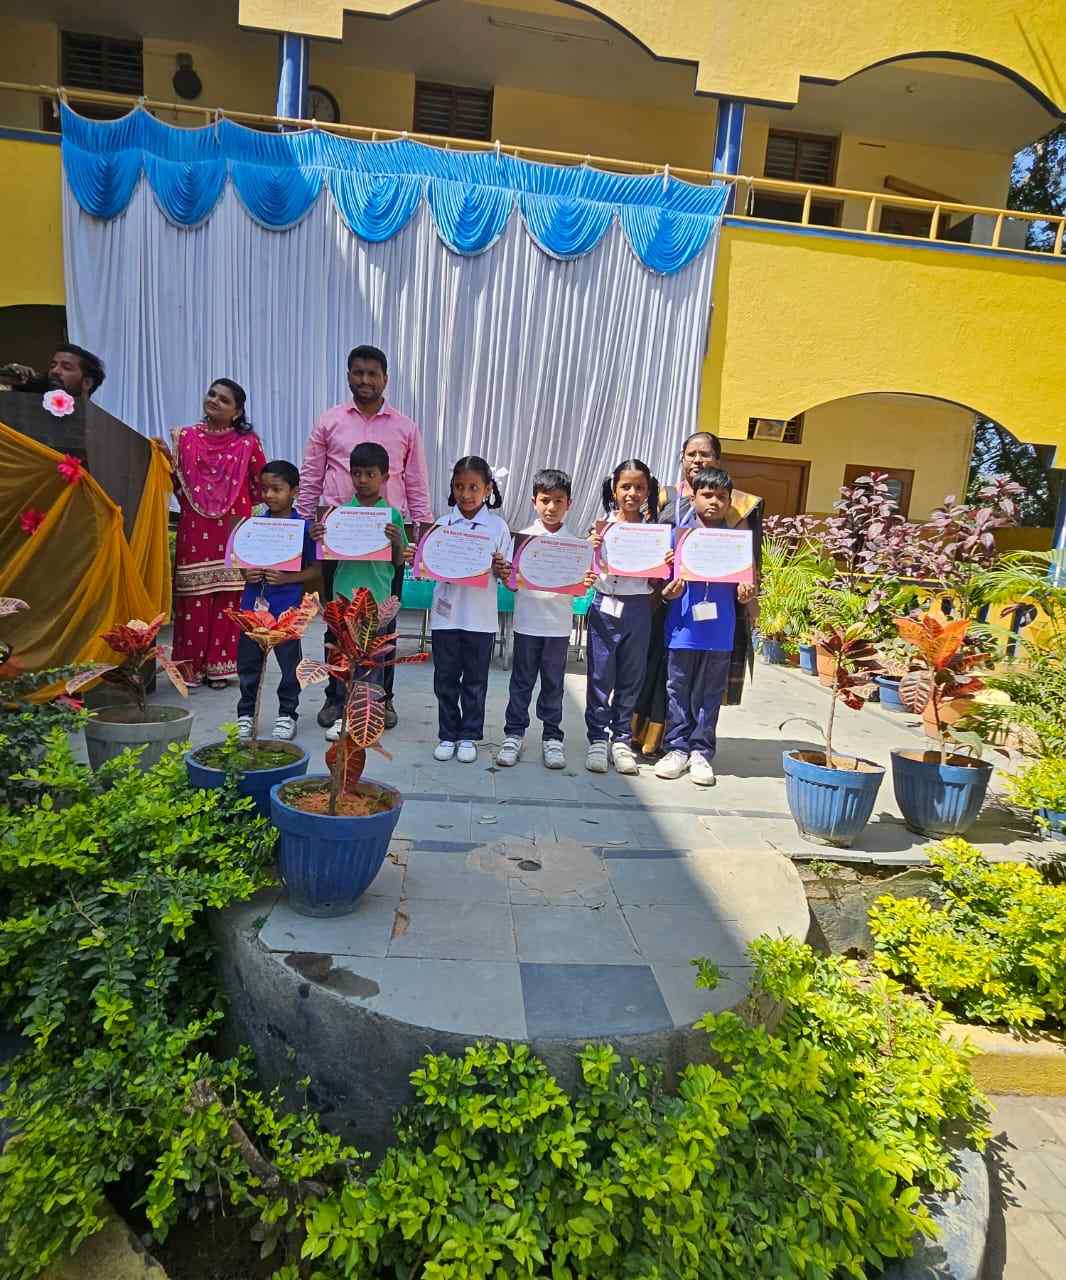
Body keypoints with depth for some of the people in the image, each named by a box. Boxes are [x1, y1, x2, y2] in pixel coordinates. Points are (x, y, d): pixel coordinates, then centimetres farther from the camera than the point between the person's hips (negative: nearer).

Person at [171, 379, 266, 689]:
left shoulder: (248, 443, 3)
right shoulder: (186, 437, 9)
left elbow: (260, 486, 6)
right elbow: (176, 484, 10)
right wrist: (168, 455, -4)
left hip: (233, 531, -1)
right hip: (195, 530, 1)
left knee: (228, 599, 1)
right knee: (193, 599, 2)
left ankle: (220, 666, 12)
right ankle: (190, 666, 11)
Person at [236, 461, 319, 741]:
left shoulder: (303, 527, -5)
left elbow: (315, 569, -4)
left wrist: (286, 578, -17)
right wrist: (247, 573, -4)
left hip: (287, 607, -4)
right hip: (253, 603, 4)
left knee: (289, 662, 5)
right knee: (248, 661, 11)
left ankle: (287, 714, 21)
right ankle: (245, 713, 25)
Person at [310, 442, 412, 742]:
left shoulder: (392, 515, -1)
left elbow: (399, 562, 2)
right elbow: (328, 557, 7)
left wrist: (397, 542, -17)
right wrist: (317, 539, -11)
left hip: (378, 597, -2)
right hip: (345, 595, 2)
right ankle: (343, 715, 20)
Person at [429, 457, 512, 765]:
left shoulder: (498, 527, -2)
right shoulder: (442, 525, 2)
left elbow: (506, 573, 2)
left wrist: (501, 569, -19)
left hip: (481, 617, -1)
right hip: (446, 613, 1)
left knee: (475, 680, 10)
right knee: (445, 678, 10)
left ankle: (469, 736, 24)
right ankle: (447, 735, 24)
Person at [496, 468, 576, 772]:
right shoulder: (524, 537, 0)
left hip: (559, 624, 1)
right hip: (527, 622, 0)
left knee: (553, 683, 10)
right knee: (521, 681, 8)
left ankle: (552, 737, 22)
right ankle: (513, 734, 19)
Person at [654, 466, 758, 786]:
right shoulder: (679, 535, 0)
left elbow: (741, 587, 11)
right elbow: (664, 582, 2)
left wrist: (745, 594, -9)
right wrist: (669, 593, -18)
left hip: (720, 633, 1)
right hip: (682, 630, -1)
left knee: (710, 694, 9)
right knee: (678, 692, 8)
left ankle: (702, 752, 20)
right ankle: (678, 748, 21)